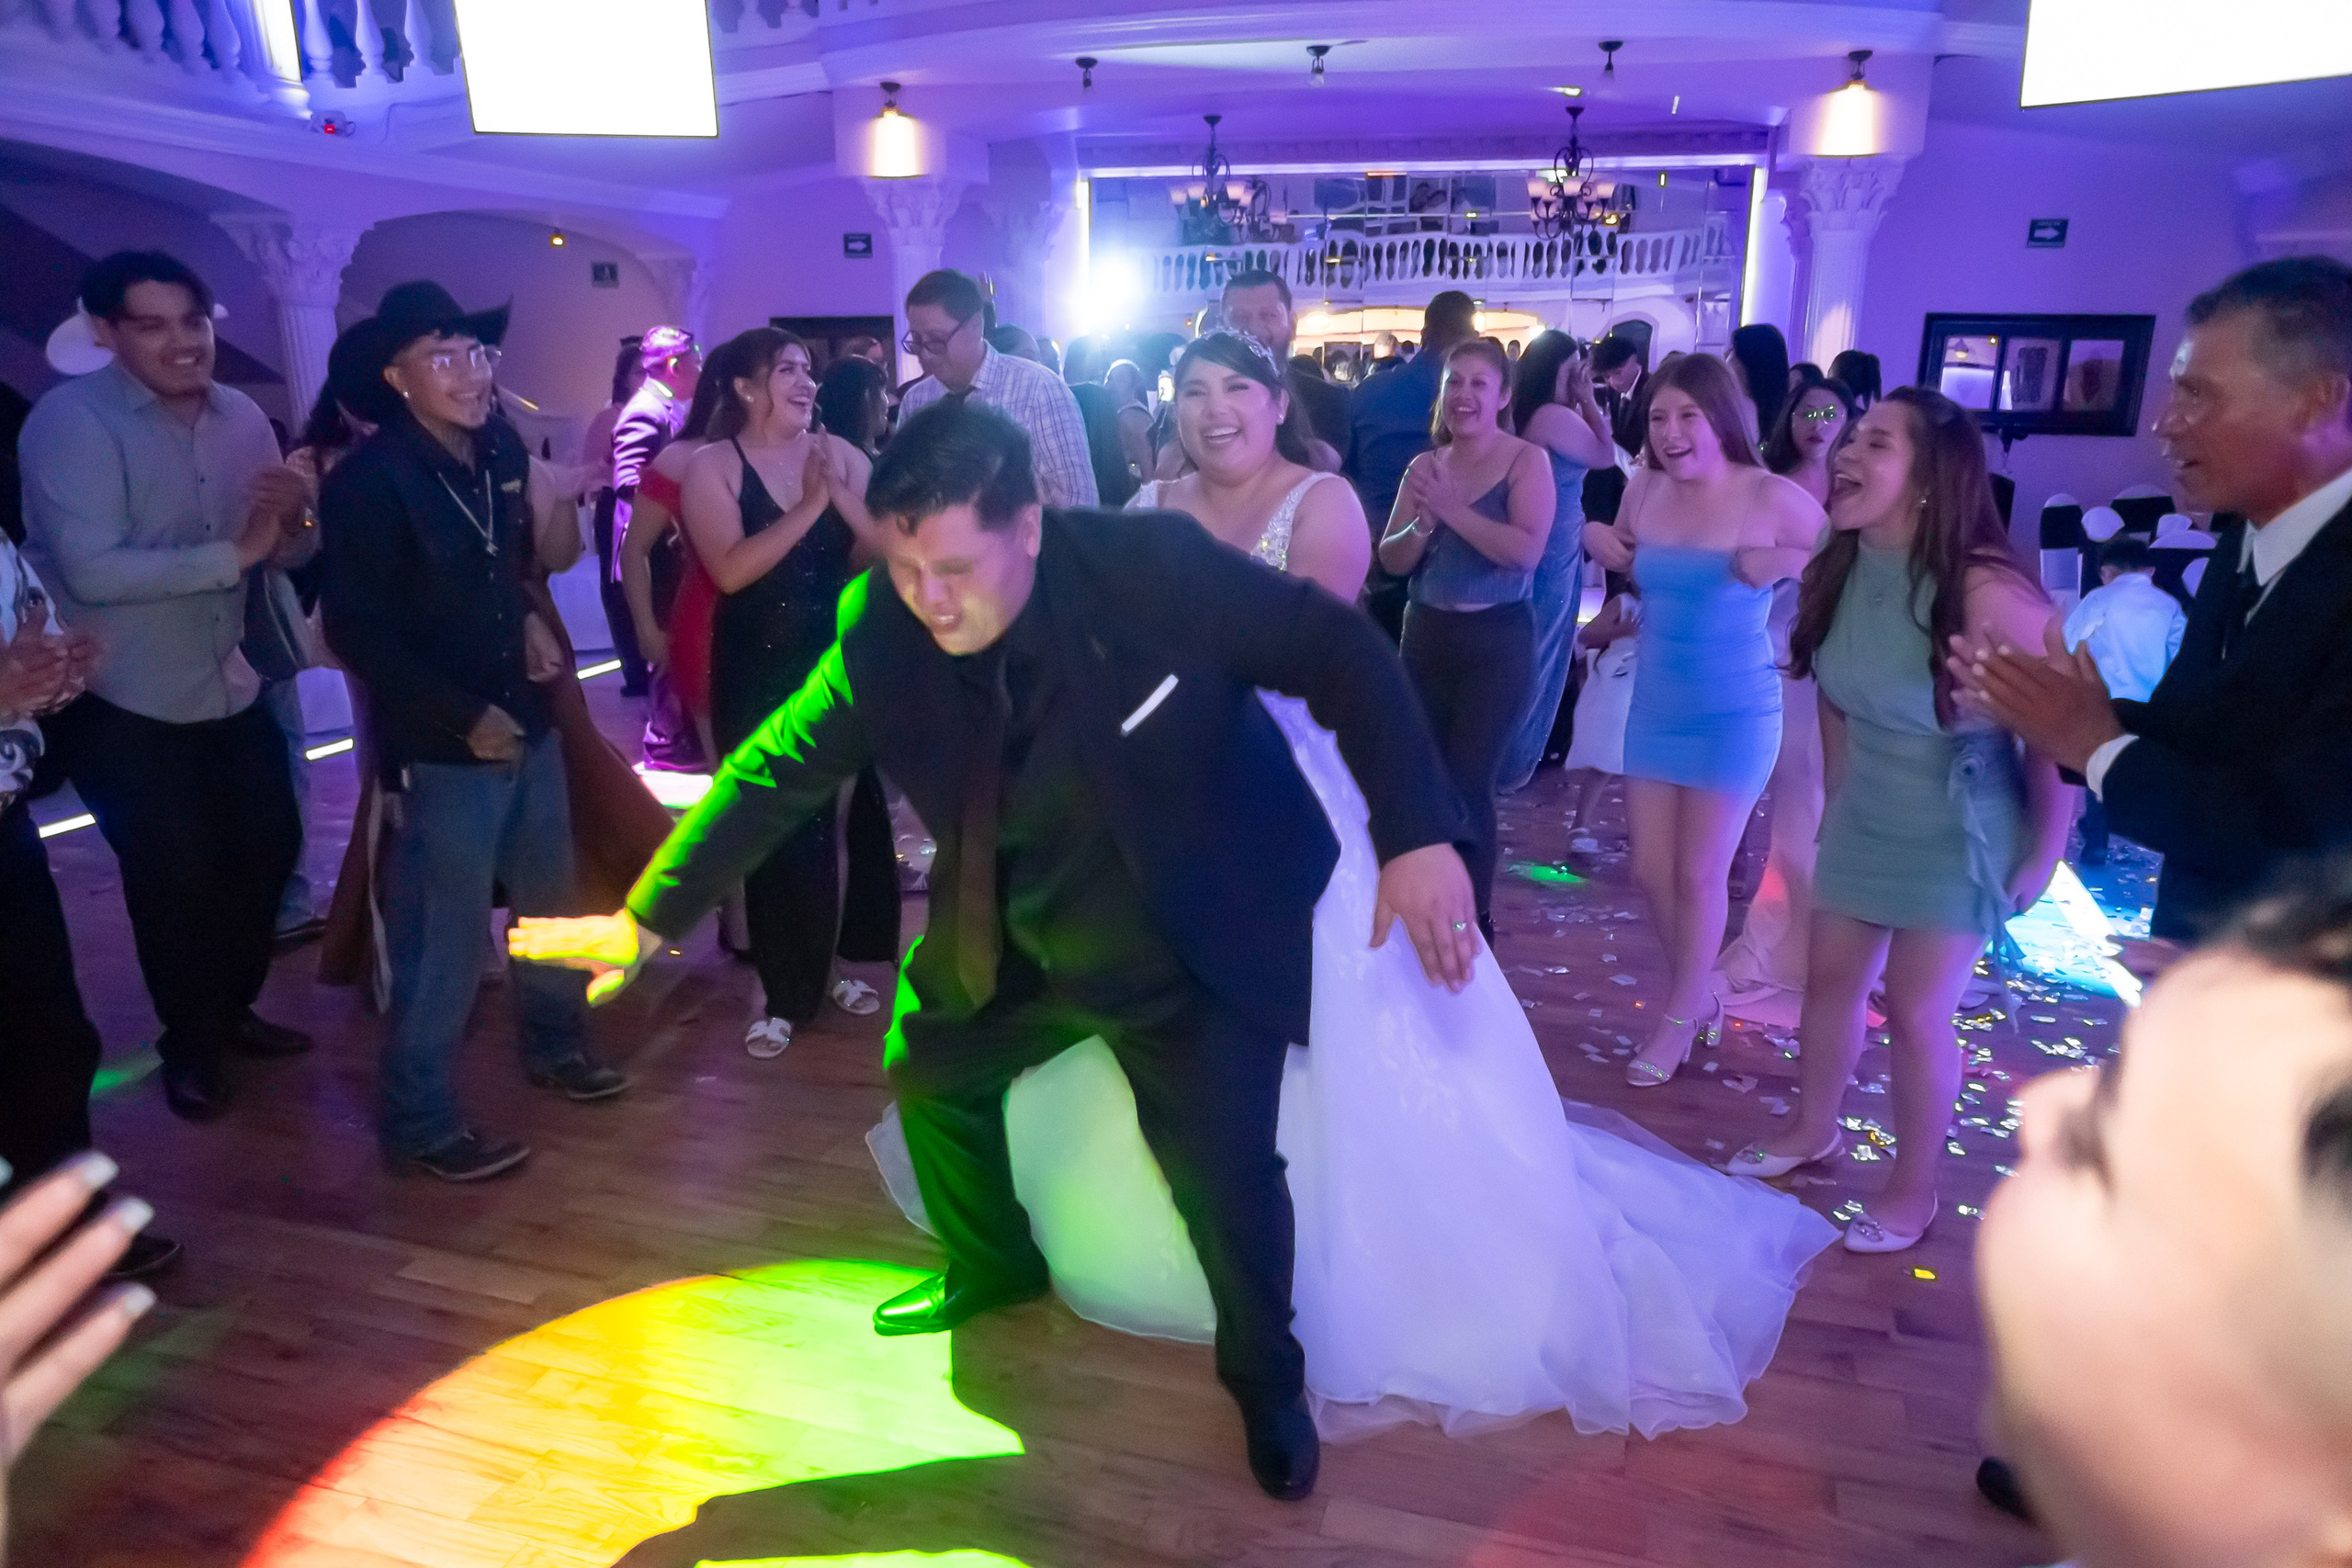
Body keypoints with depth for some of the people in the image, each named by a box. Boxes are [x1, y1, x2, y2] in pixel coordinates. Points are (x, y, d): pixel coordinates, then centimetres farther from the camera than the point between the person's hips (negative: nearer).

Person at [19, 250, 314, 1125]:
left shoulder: (241, 416, 2)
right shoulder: (71, 418, -16)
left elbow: (286, 554, 5)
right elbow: (92, 569, -27)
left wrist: (294, 516, -17)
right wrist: (232, 554, -28)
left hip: (228, 686, 6)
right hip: (120, 703, -6)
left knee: (270, 844, 16)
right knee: (177, 876, 1)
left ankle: (232, 1008, 39)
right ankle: (190, 1046, 25)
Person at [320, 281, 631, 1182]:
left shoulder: (503, 452, 3)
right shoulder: (367, 479, -14)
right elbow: (357, 631, -15)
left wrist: (527, 622, 2)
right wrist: (465, 717, -17)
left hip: (527, 721, 7)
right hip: (442, 746, -7)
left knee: (550, 902, 20)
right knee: (443, 939, 2)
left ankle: (554, 1043, 42)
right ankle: (418, 1120, 19)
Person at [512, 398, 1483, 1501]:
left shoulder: (1151, 566, -26)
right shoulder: (881, 632, -15)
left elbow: (1341, 652, -21)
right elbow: (777, 770, -6)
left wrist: (1416, 835, -30)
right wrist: (648, 916, -5)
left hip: (1200, 946, -4)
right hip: (1017, 943, 5)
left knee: (1224, 1165, -10)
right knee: (929, 1070, 18)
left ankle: (1264, 1376, 24)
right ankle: (992, 1266, 49)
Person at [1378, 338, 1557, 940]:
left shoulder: (1527, 460, -7)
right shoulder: (1425, 466, 7)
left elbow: (1526, 551, -22)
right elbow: (1391, 562, 3)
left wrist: (1452, 509, -23)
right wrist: (1422, 523, -16)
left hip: (1498, 643, -5)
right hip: (1426, 636, 5)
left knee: (1468, 784, -5)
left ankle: (1472, 922, 11)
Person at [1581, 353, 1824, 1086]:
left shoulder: (1772, 497, -16)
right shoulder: (1644, 489, -2)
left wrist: (1787, 562, -24)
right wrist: (1605, 550, -5)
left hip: (1734, 711, -5)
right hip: (1655, 704, 5)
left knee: (1699, 875, 7)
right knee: (1651, 872, 11)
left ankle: (1681, 1018, 29)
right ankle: (1699, 997, 36)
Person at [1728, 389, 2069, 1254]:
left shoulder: (1987, 591, -27)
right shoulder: (1836, 573, -7)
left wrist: (2042, 857, -13)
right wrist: (1839, 795, 12)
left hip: (1956, 832, -6)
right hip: (1863, 817, 6)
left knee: (1915, 1009, 4)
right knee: (1830, 978, 16)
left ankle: (1914, 1188, 26)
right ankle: (1812, 1128, 40)